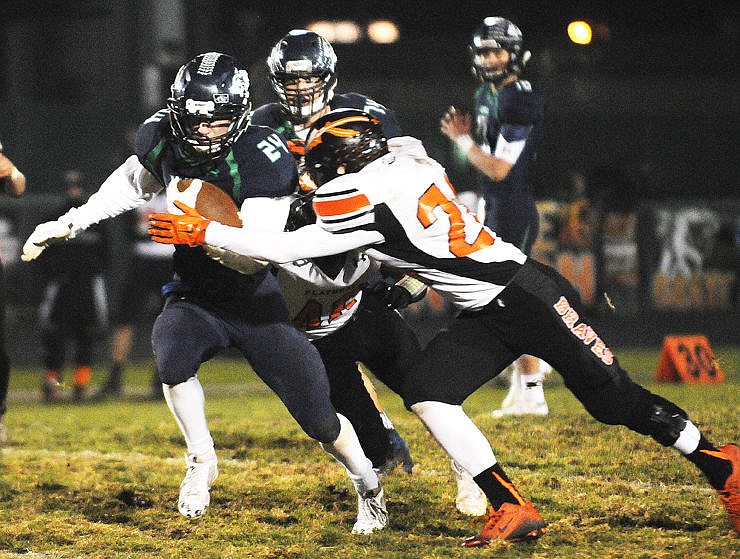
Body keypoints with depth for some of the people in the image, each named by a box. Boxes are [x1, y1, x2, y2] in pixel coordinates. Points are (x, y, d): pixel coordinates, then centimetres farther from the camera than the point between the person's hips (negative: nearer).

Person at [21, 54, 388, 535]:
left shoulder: (264, 160, -25)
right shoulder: (162, 139, -10)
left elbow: (257, 258, -28)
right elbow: (132, 185, 15)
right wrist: (68, 224, 16)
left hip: (256, 300, -3)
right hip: (193, 295, 3)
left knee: (317, 417, -4)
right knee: (172, 353, -31)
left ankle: (369, 487, 27)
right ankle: (202, 463, -7)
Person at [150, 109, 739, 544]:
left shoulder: (368, 205, -22)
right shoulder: (404, 154, 2)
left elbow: (285, 248, -18)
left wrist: (203, 232, -11)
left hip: (530, 297, -9)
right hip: (488, 315, 9)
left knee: (619, 402, -3)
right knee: (427, 392, -5)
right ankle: (511, 509, -4)